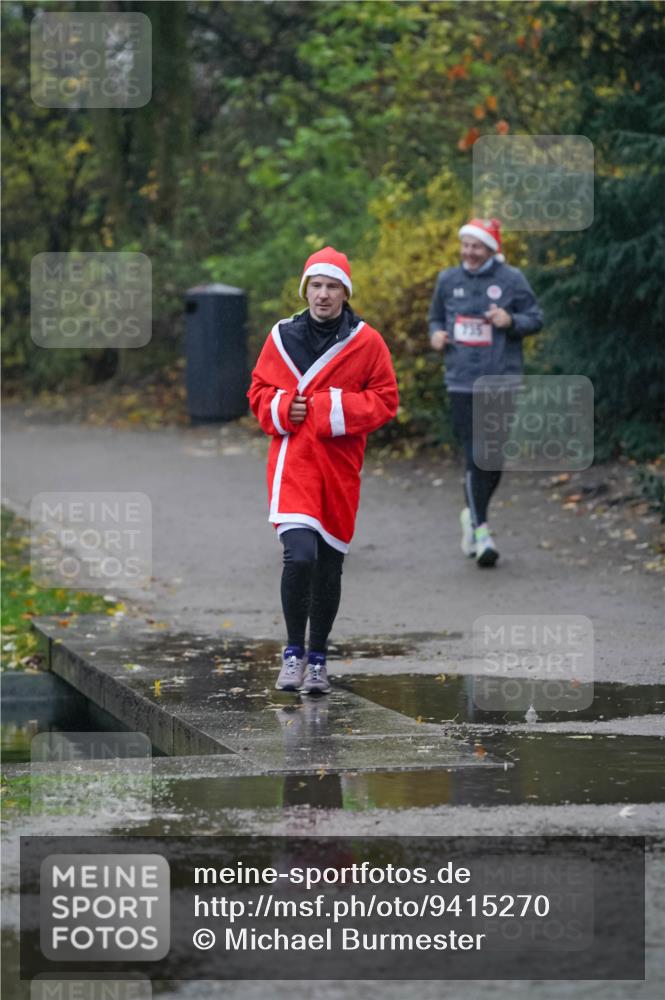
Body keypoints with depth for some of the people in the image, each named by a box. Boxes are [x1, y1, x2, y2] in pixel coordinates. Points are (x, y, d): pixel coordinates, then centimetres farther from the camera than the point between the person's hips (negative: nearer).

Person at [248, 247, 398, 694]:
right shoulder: (283, 337, 4)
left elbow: (385, 400, 1)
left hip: (340, 462, 1)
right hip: (292, 459, -1)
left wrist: (336, 409, -12)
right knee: (300, 554, -20)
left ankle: (318, 659, 26)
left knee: (329, 567, 10)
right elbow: (259, 390, 13)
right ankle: (294, 652, -5)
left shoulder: (367, 342, 0)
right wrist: (281, 409, -8)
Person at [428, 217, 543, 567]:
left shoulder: (511, 279, 0)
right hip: (462, 379, 0)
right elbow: (436, 318, 21)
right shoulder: (448, 280, 8)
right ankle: (480, 531, -7)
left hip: (501, 379, 0)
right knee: (474, 456, -8)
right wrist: (436, 335, -1)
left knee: (494, 457, 6)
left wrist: (510, 321, -17)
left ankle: (473, 513, 30)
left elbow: (535, 318, 3)